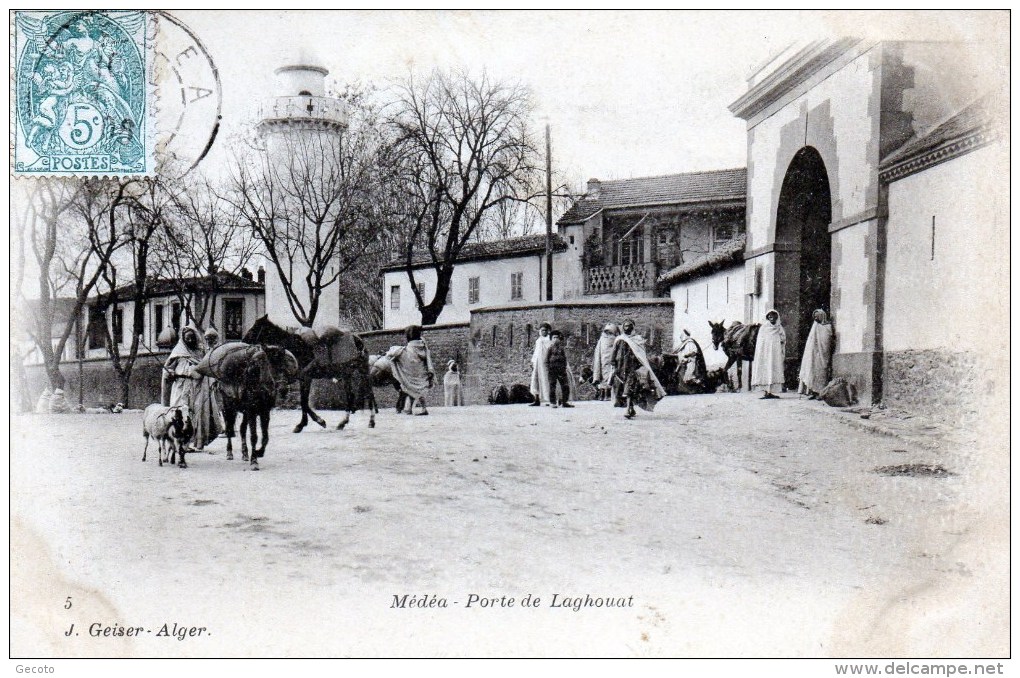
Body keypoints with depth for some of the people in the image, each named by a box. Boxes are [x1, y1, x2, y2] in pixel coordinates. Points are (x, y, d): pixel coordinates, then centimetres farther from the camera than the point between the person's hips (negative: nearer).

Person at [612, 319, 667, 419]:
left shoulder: (638, 339, 4)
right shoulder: (619, 340, 11)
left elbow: (643, 355, 3)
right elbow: (614, 354, 12)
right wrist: (614, 367, 2)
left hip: (632, 367, -3)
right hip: (621, 368, 3)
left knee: (630, 389, -15)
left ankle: (628, 411, -22)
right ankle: (632, 410, 21)